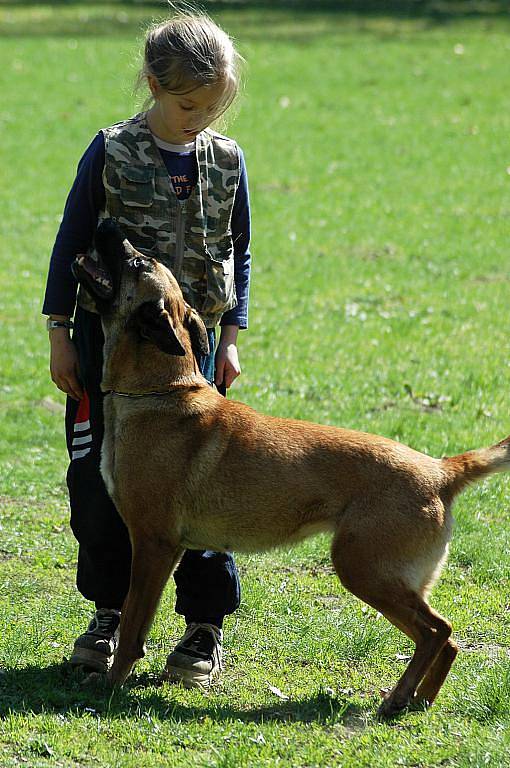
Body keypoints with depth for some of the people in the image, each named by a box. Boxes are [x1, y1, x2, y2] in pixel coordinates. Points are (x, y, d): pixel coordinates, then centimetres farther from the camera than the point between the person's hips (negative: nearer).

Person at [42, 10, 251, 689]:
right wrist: (60, 337, -2)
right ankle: (111, 613, 18)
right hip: (108, 340, -1)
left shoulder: (226, 162, 0)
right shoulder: (112, 154, -7)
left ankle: (206, 626, 7)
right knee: (100, 481, 3)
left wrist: (229, 339, 6)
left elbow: (239, 253, 10)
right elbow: (72, 245, -1)